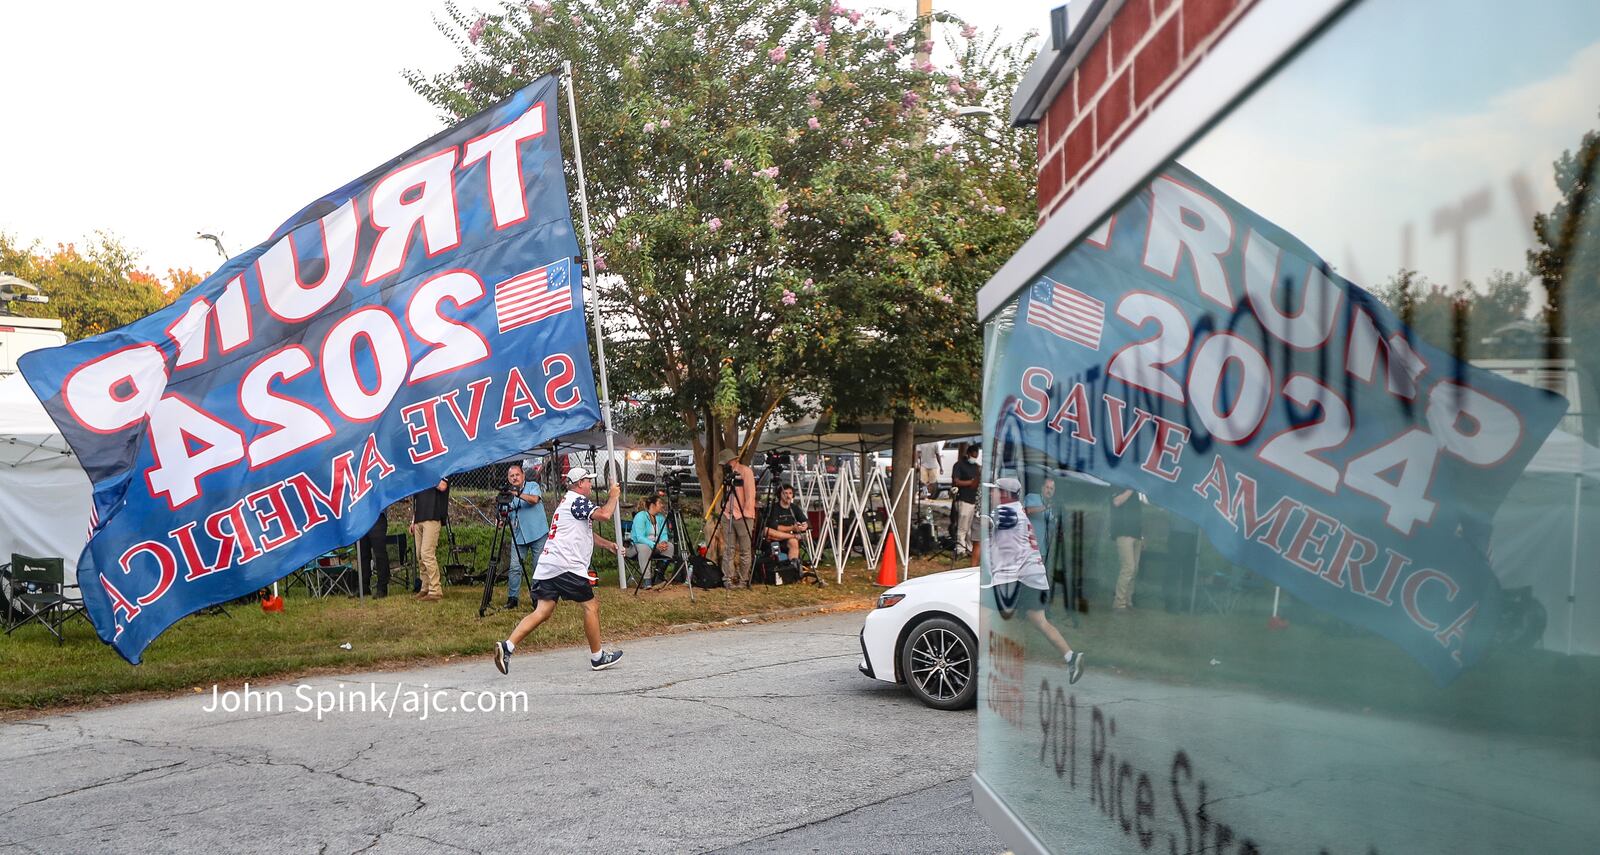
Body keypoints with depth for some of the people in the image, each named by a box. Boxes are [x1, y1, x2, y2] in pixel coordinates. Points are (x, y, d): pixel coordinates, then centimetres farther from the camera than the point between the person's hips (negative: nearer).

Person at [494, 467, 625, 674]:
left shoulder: (566, 502, 28)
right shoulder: (577, 500, -4)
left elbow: (587, 533, 37)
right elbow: (604, 514, -19)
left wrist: (608, 544, 26)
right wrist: (613, 496, 0)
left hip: (547, 565, 9)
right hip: (566, 566, -9)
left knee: (543, 611, 1)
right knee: (591, 605, 1)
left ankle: (507, 647, -13)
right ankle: (597, 657, 8)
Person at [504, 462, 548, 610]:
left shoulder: (533, 486, 1)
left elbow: (534, 499, -19)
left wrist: (519, 494, -34)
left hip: (538, 534, -3)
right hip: (518, 536, 3)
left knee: (539, 567, -1)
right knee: (515, 567, -4)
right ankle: (512, 598, 3)